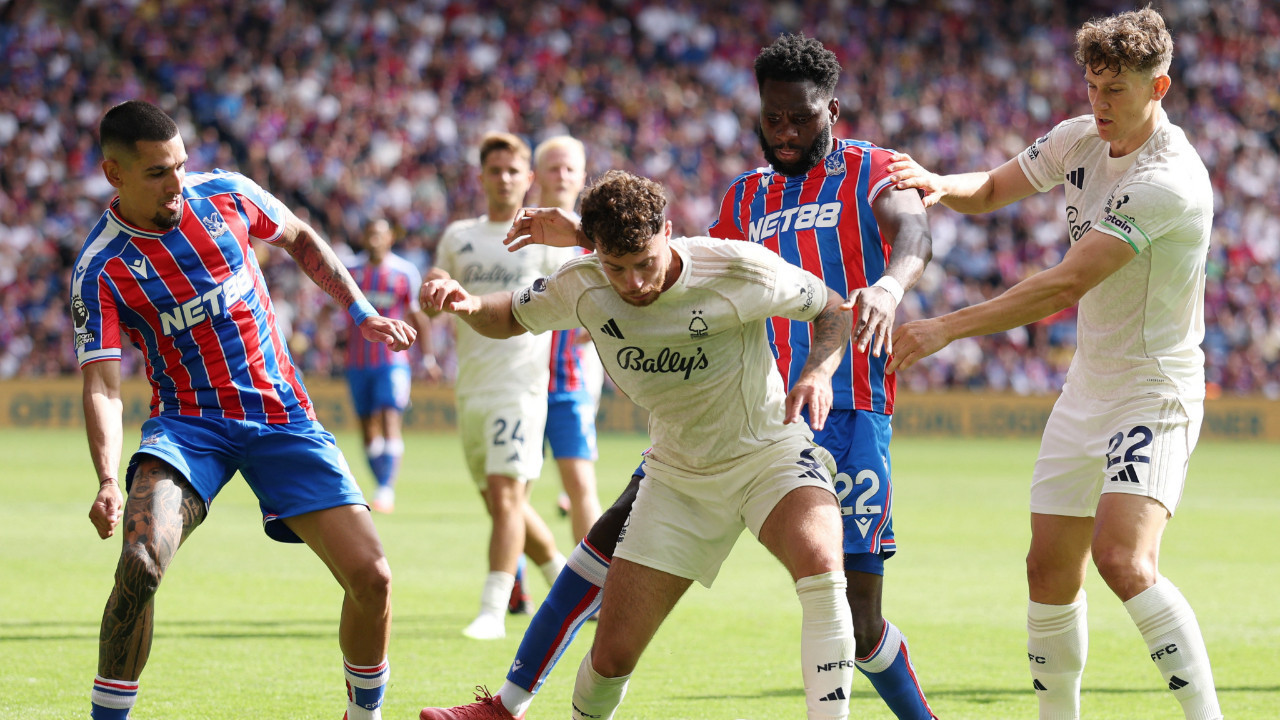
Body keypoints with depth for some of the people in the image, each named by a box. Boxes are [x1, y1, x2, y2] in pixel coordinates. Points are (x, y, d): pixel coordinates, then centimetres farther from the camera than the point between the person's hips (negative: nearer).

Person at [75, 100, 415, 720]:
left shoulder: (224, 194, -3)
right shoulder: (100, 270, -12)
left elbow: (300, 239, 18)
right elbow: (101, 384, -18)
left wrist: (361, 311, 12)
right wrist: (107, 480, -33)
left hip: (282, 416, 3)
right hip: (188, 423, -3)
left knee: (370, 577, -9)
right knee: (140, 564, -30)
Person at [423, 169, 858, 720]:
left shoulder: (737, 270, -22)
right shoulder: (581, 287, -13)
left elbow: (832, 309, -6)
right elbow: (510, 318, 7)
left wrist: (818, 372, -27)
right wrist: (468, 305, -17)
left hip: (771, 453, -3)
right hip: (679, 477, 3)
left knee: (820, 566, -36)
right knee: (612, 653, -2)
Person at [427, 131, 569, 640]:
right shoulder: (458, 237, 14)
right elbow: (432, 310, 20)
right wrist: (433, 288, -3)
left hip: (520, 385, -6)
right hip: (471, 388, 6)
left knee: (506, 494, -16)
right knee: (500, 502, 12)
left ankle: (493, 611, -18)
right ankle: (565, 576, 31)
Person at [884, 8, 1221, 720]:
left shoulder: (1168, 180, -24)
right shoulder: (1079, 139, 2)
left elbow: (1065, 285, -28)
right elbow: (989, 191, 16)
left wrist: (947, 328, -28)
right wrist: (937, 184, -9)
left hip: (1155, 391, -8)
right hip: (1088, 387, 8)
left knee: (1123, 558, -25)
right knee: (1050, 572, 7)